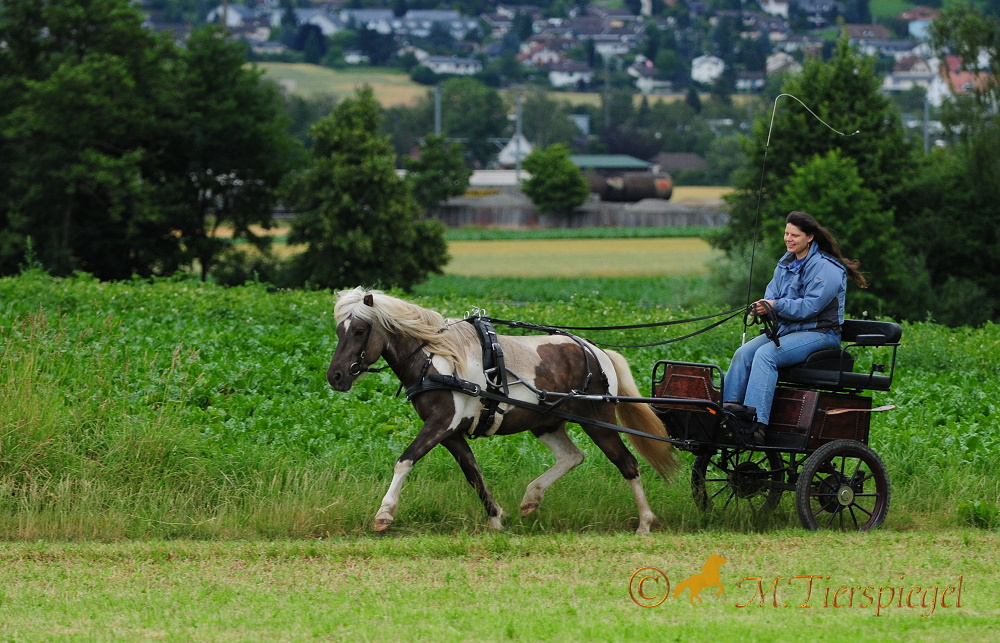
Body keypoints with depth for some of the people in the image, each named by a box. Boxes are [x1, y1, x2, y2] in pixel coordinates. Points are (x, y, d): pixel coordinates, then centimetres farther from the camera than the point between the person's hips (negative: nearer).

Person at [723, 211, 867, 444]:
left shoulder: (825, 268, -12)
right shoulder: (786, 263, 15)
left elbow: (810, 305, -20)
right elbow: (773, 293, 13)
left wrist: (776, 305, -25)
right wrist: (764, 306, -11)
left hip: (819, 333, -8)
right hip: (786, 329, 8)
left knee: (766, 354, -30)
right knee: (744, 353, -15)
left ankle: (756, 423, -39)